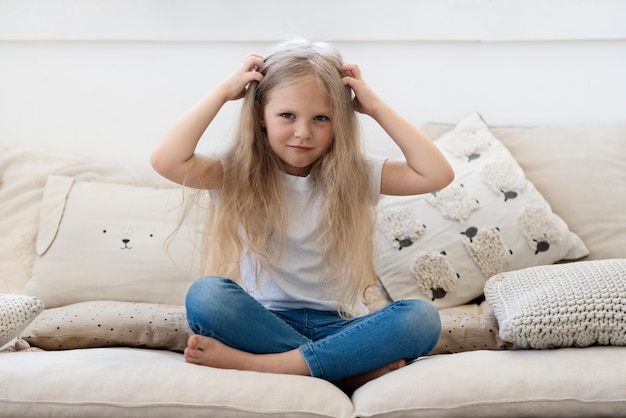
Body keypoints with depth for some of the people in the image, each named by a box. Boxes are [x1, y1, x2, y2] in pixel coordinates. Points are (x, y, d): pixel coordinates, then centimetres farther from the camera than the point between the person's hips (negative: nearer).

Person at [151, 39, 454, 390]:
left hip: (339, 327, 2)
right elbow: (167, 161, -14)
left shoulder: (356, 176, 5)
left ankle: (254, 364, -30)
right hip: (264, 324, -1)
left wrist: (376, 107, -2)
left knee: (423, 317, -27)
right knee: (205, 295, -31)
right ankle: (353, 370, -29)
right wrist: (223, 92, -6)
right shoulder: (238, 174, 2)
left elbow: (437, 174, -5)